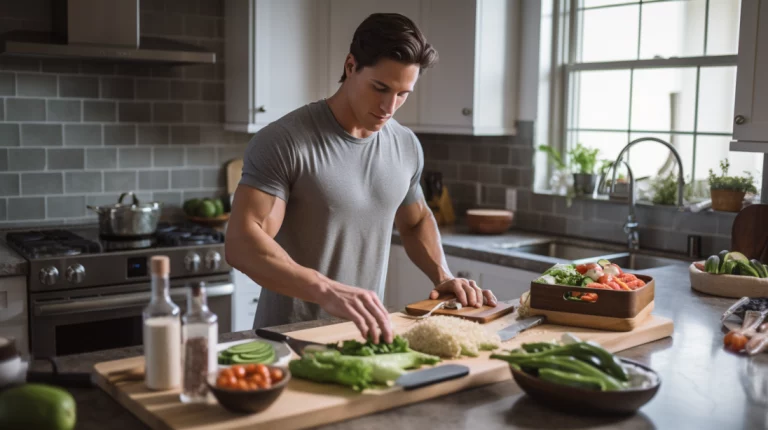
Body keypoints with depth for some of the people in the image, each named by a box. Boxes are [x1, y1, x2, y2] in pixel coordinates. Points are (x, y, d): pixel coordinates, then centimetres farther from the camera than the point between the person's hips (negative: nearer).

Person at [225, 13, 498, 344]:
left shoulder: (407, 147, 5)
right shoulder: (283, 143, -13)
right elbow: (241, 243, -23)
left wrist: (443, 276, 5)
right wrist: (327, 291, -37)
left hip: (365, 335, 5)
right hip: (290, 339, -5)